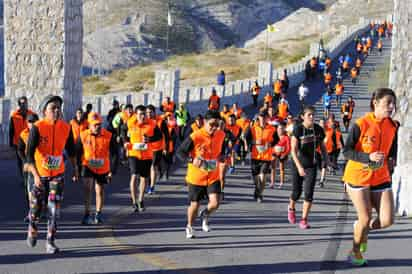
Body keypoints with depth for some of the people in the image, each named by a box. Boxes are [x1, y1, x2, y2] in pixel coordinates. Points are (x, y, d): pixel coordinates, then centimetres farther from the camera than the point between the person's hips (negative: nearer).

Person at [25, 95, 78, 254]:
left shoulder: (66, 128, -6)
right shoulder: (37, 127, -17)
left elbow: (71, 150, 11)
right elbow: (30, 153, -20)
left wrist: (75, 168, 17)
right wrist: (35, 175, -30)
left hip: (57, 175, 2)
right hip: (40, 174, -2)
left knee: (54, 209, -5)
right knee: (36, 207, 11)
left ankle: (51, 242, 3)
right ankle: (32, 231, 41)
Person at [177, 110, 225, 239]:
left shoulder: (221, 135, -4)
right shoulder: (195, 137, -18)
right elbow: (180, 152, -14)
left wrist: (222, 156, -4)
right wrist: (192, 160, -31)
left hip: (213, 176, 3)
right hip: (196, 177, -2)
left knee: (214, 203, -14)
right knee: (194, 205, 9)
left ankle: (205, 215, 23)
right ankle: (189, 227, 38)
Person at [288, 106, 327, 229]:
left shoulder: (318, 129, -5)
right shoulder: (297, 129, -16)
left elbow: (322, 147, 9)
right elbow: (293, 149, -23)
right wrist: (299, 166, -33)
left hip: (312, 165, 2)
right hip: (298, 165, -2)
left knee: (309, 193, -7)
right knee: (297, 192, 10)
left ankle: (304, 220, 3)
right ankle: (291, 208, 42)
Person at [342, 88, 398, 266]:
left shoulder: (392, 126, 1)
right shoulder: (361, 124, -15)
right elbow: (346, 152, -16)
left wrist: (391, 159, -1)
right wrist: (369, 157, -27)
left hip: (381, 178, 5)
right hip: (358, 177, -4)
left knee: (387, 220, -4)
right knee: (365, 219, -1)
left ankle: (362, 229, 30)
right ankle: (355, 252, 26)